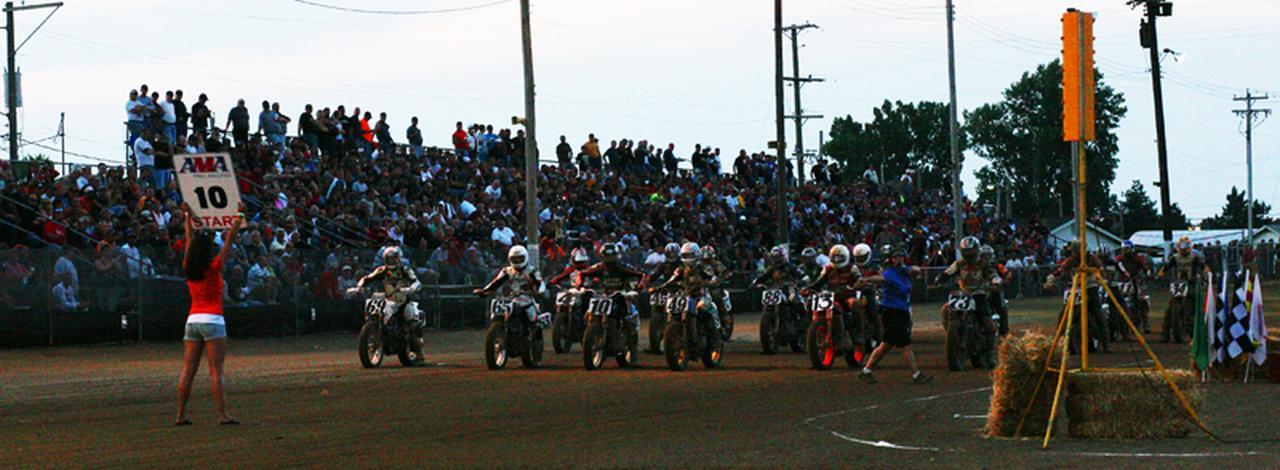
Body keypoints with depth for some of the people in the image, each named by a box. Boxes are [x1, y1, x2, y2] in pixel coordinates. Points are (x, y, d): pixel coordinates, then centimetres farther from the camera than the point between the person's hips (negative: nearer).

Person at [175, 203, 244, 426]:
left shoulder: (188, 268, 5)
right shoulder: (214, 267, -8)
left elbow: (189, 241, 18)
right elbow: (229, 241, -5)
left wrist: (187, 217, 29)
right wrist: (239, 218, 3)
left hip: (192, 320, 6)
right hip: (213, 320, -6)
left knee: (188, 370, 6)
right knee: (216, 370, -8)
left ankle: (181, 415, 6)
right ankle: (222, 414, -10)